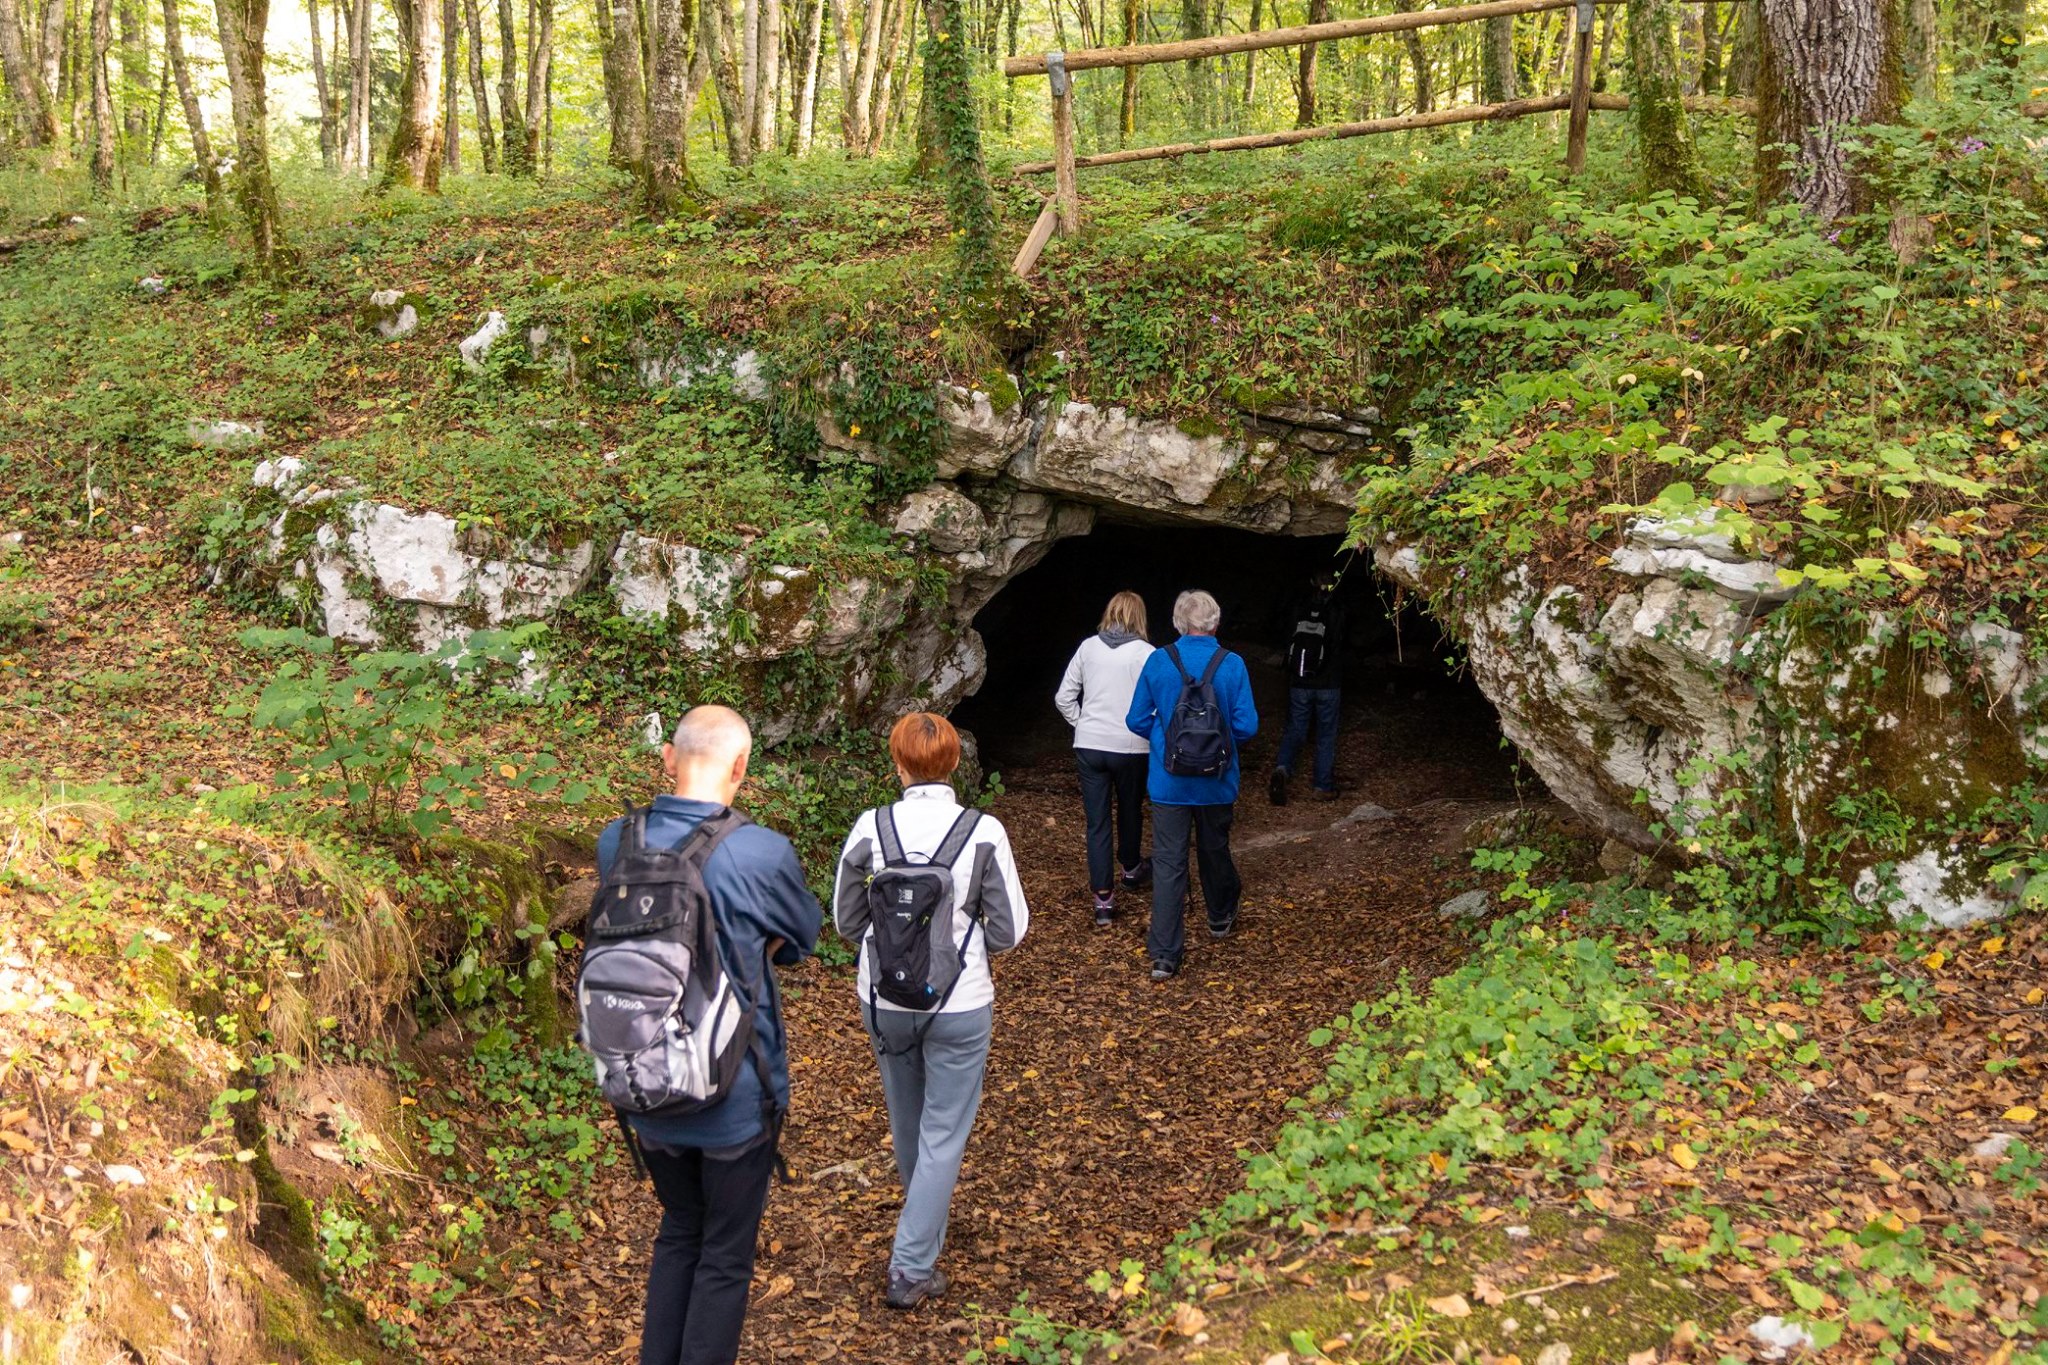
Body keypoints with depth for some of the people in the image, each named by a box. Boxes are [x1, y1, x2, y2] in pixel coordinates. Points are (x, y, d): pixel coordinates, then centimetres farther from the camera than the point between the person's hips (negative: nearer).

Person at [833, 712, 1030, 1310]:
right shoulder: (984, 833, -14)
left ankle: (926, 1211, 49)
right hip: (960, 1004, -3)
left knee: (906, 1119, 24)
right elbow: (1010, 929, -9)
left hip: (883, 1000, 3)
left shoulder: (869, 828, -10)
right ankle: (911, 1269, 12)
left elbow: (847, 922, -1)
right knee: (944, 1133, 11)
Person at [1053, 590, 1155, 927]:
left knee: (1097, 821, 5)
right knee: (1130, 811, 22)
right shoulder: (1146, 654, -9)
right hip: (1130, 747, -2)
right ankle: (1131, 870, 45)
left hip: (1088, 746, 2)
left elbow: (1063, 698, 3)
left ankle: (1103, 899, 3)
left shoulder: (1088, 647, 1)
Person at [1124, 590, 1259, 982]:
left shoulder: (1158, 662, -7)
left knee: (1168, 861, 0)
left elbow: (1137, 720, -2)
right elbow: (1246, 726, -10)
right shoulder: (1232, 665, -9)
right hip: (1216, 782, 1)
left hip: (1168, 782, 0)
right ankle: (1221, 917, 45)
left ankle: (1164, 954, -5)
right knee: (1215, 849, 22)